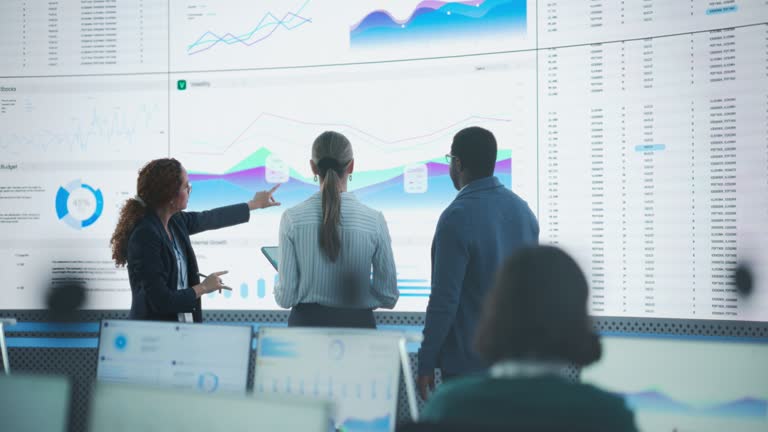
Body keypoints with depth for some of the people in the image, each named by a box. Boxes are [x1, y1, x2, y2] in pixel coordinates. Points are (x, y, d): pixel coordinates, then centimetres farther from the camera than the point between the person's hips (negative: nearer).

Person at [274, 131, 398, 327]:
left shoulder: (292, 219, -7)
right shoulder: (374, 220, -7)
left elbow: (285, 297, -5)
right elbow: (388, 298, -2)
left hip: (307, 322, 1)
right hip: (357, 325, 0)